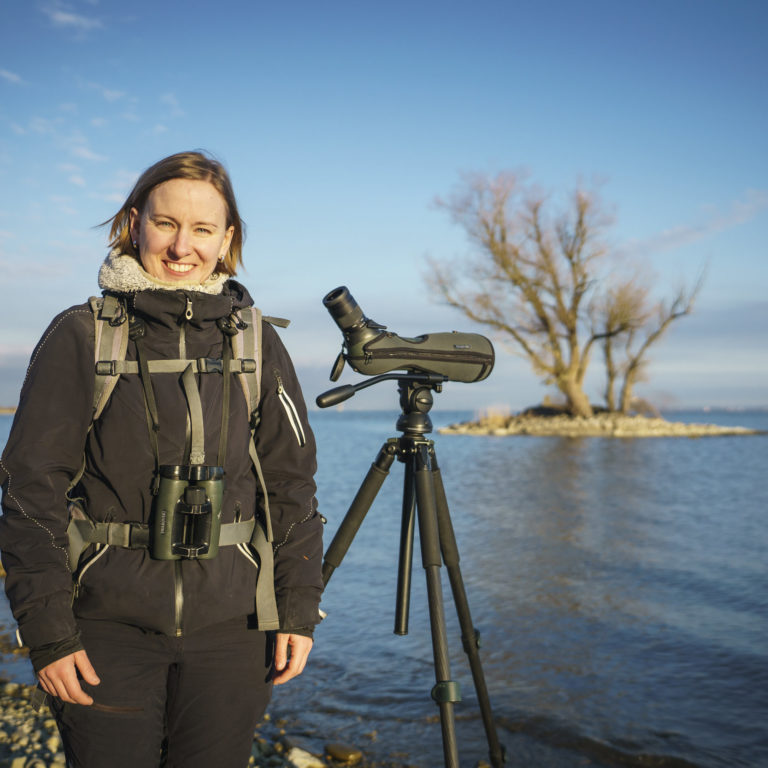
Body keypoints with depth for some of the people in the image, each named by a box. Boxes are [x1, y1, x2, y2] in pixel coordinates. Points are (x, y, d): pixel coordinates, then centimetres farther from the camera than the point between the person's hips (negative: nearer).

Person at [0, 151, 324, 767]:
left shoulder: (255, 341, 5)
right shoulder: (80, 337, -3)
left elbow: (291, 482, 7)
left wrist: (299, 609, 2)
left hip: (230, 626, 2)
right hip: (108, 629, -2)